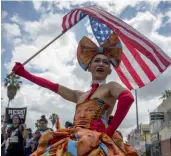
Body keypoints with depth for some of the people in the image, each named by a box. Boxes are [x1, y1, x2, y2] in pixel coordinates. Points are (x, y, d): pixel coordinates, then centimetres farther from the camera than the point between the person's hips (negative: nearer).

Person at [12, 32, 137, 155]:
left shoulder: (111, 87, 5)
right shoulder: (79, 95, 22)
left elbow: (128, 97, -16)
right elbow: (52, 86, 25)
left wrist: (109, 132, -18)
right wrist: (24, 73, 29)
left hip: (95, 144, -6)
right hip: (74, 142, 6)